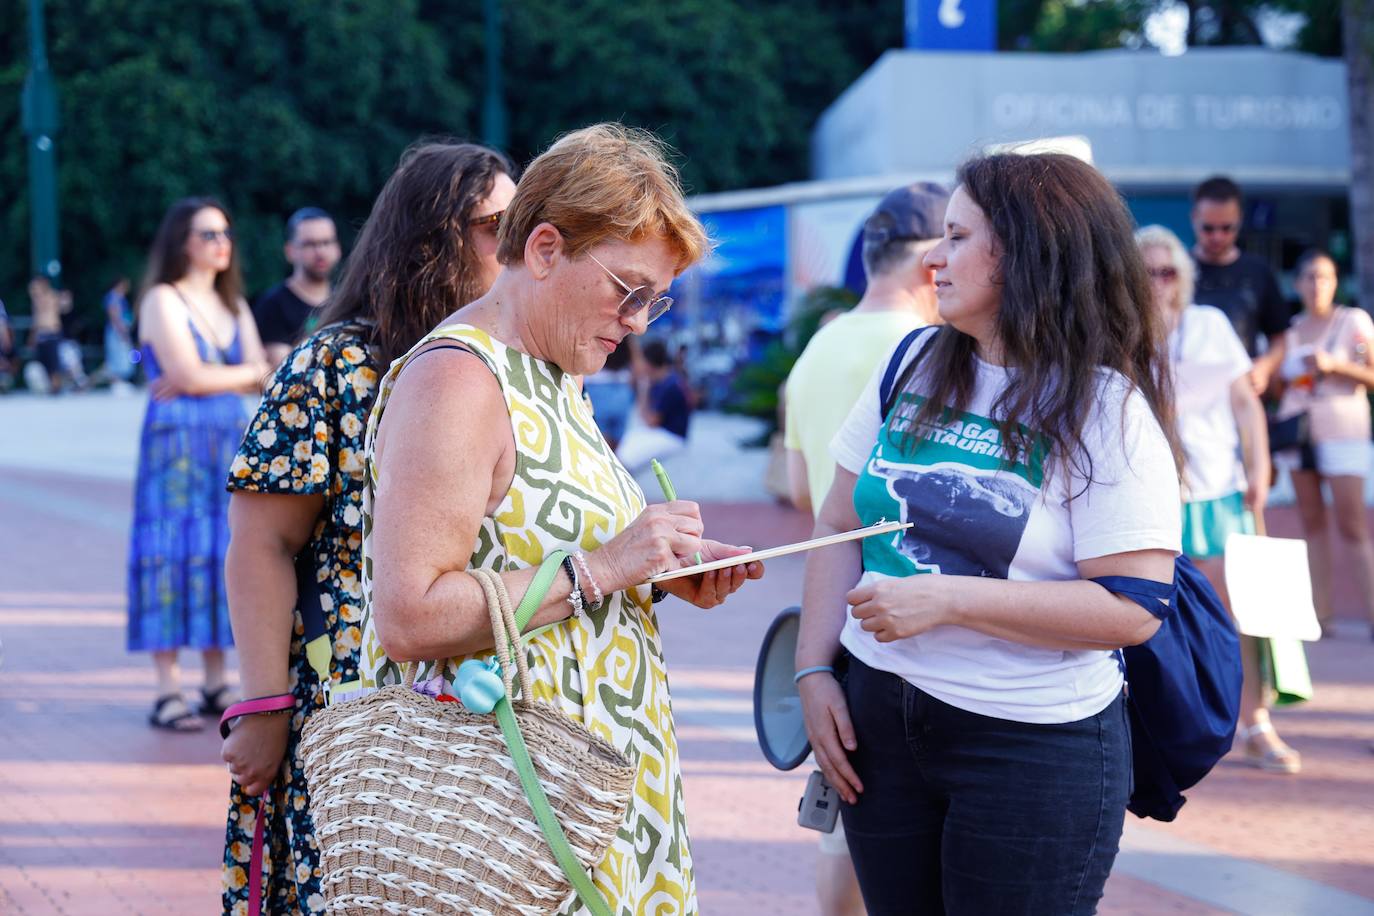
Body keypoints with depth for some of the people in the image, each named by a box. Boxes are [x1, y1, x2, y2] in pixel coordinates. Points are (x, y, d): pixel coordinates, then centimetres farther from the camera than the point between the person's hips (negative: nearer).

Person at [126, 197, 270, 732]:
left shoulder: (234, 306, 17)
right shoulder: (163, 300, -3)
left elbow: (261, 379, 7)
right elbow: (188, 374, -14)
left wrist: (205, 379, -7)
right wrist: (243, 373, 1)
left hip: (230, 443, 6)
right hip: (175, 443, -6)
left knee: (221, 552, 4)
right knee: (173, 552, -8)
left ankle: (217, 686, 8)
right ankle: (168, 693, -9)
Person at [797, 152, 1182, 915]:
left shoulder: (1106, 411, -11)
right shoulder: (913, 366, 5)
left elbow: (1133, 608, -18)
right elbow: (840, 526, 12)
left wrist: (948, 599, -22)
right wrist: (815, 672, 2)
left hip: (1033, 748, -5)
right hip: (879, 720, 5)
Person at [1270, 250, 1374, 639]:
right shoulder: (1290, 331, 12)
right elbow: (1277, 384, 19)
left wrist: (1333, 365, -15)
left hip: (1342, 430, -4)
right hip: (1298, 430, 5)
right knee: (1312, 522, 3)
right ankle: (1320, 613, 3)